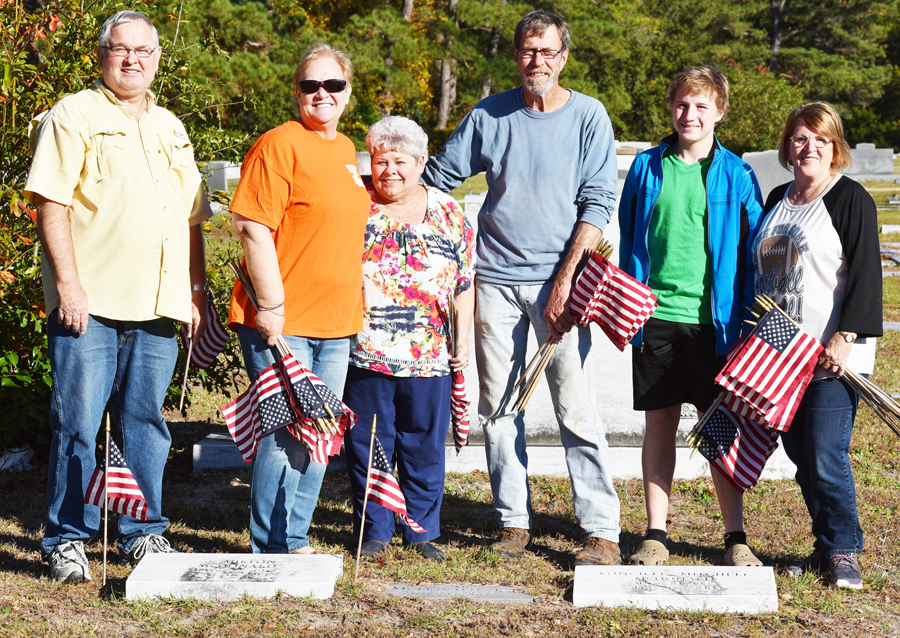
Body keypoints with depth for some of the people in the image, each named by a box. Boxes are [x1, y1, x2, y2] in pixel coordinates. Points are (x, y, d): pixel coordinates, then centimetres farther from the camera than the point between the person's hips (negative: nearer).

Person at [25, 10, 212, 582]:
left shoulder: (171, 129, 19)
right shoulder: (74, 115, 1)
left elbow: (191, 219, 22)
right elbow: (51, 202, -7)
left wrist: (198, 291, 15)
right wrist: (68, 283, -15)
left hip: (157, 308, 5)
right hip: (88, 302, -5)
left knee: (146, 422, 8)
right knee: (78, 423, -3)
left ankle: (143, 533, 18)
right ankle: (67, 540, 7)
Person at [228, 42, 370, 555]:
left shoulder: (346, 149, 15)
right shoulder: (279, 145, -10)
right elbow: (253, 226, -16)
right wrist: (272, 305, -20)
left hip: (335, 323, 8)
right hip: (281, 321, -8)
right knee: (285, 432, -6)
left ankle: (296, 541, 24)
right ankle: (272, 549, 3)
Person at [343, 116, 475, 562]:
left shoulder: (449, 215, 5)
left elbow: (464, 283, 11)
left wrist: (463, 340, 7)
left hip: (429, 359, 1)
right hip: (365, 357, -1)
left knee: (425, 448, 9)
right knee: (368, 447, 6)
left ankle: (422, 531, 22)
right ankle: (373, 531, 18)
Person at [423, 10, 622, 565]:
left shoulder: (589, 117, 0)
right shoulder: (489, 116, 7)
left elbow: (597, 204, -4)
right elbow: (437, 177, 17)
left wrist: (567, 279, -11)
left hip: (559, 279, -3)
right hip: (496, 277, 3)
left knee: (576, 407, -7)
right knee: (498, 406, 5)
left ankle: (602, 531, -3)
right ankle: (514, 522, 14)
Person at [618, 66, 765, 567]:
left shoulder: (736, 175, 1)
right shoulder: (648, 168, 6)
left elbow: (752, 251, 4)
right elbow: (629, 241, 13)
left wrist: (746, 318, -1)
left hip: (713, 320, -1)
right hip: (656, 314, 1)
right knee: (660, 424, 6)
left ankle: (737, 539, 11)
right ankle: (656, 535, 13)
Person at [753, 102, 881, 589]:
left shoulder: (851, 199, -5)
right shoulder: (777, 201, 16)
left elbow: (865, 272, -10)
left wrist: (846, 337, -17)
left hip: (833, 353, -7)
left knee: (826, 454, -11)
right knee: (800, 452, 8)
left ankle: (843, 552, 3)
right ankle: (826, 547, 19)